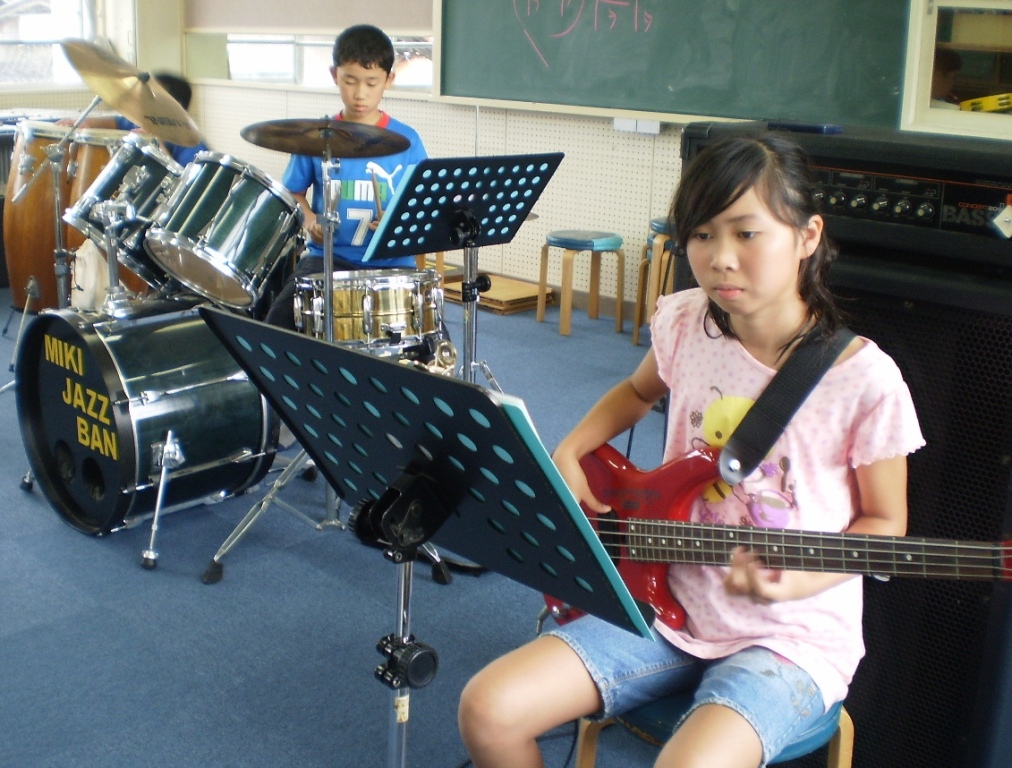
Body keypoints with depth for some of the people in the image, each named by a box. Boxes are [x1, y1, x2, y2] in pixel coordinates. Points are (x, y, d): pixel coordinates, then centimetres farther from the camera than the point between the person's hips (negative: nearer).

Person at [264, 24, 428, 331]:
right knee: (280, 318, -22)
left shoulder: (406, 141, -1)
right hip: (328, 256, 1)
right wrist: (309, 218, -6)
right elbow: (293, 191, 14)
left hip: (390, 261, 0)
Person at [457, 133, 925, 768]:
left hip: (792, 636, -4)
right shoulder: (685, 325, -3)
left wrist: (799, 580, -20)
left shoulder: (864, 380, -16)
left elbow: (883, 524, -3)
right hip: (671, 607, 5)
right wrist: (568, 454, 5)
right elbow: (639, 390, 21)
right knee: (489, 710, -8)